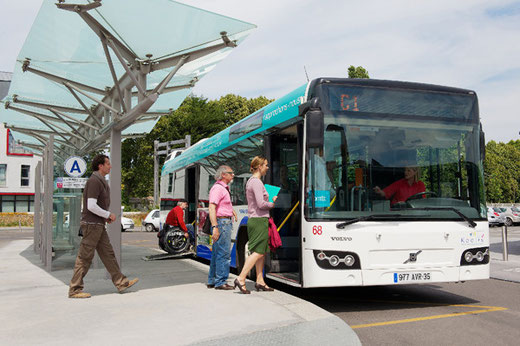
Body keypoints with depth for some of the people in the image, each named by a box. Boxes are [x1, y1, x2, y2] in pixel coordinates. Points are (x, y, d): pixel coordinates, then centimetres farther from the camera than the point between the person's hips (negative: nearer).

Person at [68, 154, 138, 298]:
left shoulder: (100, 181, 16)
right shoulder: (94, 181, -16)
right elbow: (91, 206, -23)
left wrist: (106, 216, 12)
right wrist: (109, 215, -12)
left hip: (98, 225, 10)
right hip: (91, 224, -10)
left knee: (108, 254, 11)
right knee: (84, 258, -4)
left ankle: (121, 282, 15)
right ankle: (74, 289, 4)